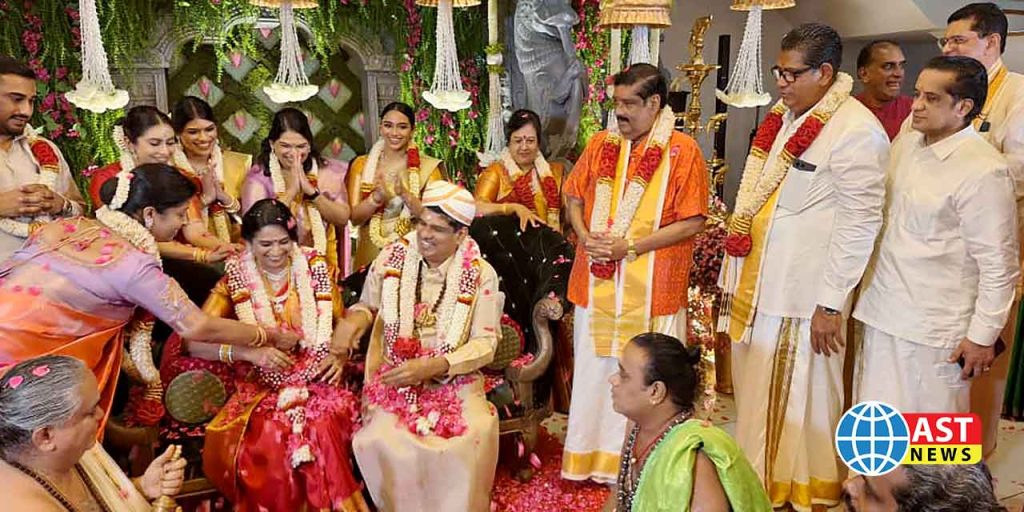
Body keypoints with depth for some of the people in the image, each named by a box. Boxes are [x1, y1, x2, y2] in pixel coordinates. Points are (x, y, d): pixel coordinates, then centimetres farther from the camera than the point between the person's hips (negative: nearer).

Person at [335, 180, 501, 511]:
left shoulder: (481, 274, -7)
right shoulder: (390, 259, -1)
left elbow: (486, 343, -7)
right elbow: (367, 306, 15)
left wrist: (430, 366, -20)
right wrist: (353, 318, -11)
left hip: (453, 382, -1)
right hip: (395, 379, 1)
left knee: (474, 437, -28)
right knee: (382, 441, -26)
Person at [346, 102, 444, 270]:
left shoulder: (428, 167, 0)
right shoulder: (361, 164, 6)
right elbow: (354, 218, 1)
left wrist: (406, 195, -21)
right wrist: (376, 198, -17)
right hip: (371, 254, 2)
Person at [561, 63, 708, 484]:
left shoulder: (683, 151, -6)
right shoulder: (601, 144, 7)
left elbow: (692, 223, -10)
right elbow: (574, 196, 15)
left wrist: (629, 247, -16)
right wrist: (585, 236, -5)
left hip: (651, 291, -4)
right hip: (597, 286, 4)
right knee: (593, 373, 13)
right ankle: (591, 456, 30)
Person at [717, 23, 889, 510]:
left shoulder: (856, 130, -15)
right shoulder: (784, 115, 9)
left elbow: (860, 224, -16)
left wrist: (830, 303, -15)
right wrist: (734, 274, 16)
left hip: (803, 293, -7)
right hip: (757, 283, 8)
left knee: (799, 395, 9)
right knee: (755, 390, 18)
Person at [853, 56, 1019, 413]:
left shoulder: (984, 171, -17)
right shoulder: (905, 145, 5)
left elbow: (999, 265, -14)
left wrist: (983, 336, -11)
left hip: (933, 329, -7)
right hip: (883, 313, 7)